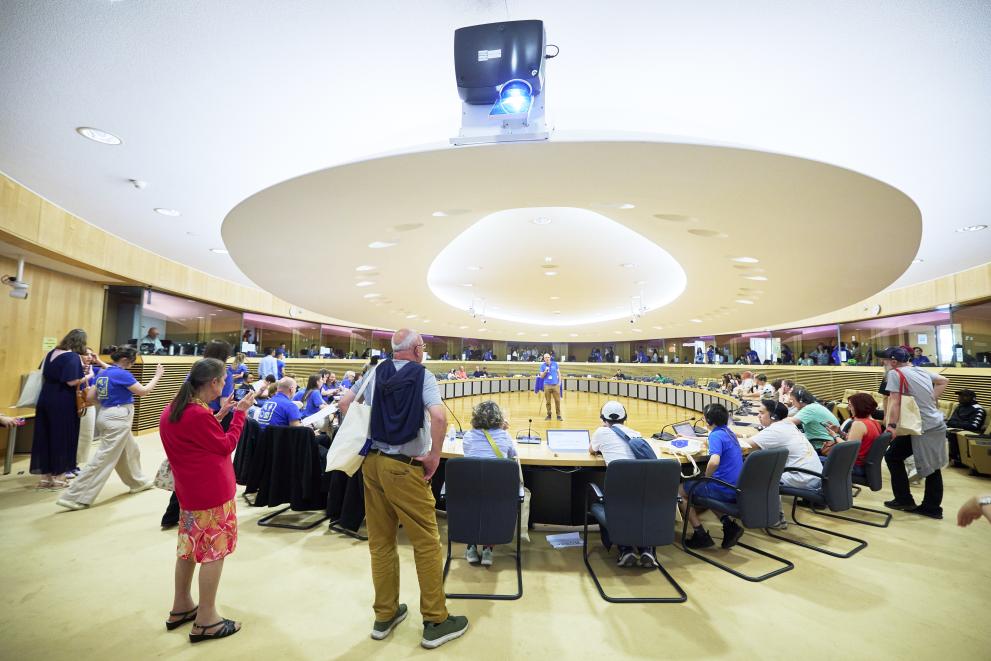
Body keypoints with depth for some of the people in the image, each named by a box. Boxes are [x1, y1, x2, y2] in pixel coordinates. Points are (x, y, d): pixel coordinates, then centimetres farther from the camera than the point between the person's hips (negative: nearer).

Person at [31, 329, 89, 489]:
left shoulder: (52, 353, 8)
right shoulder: (74, 357, -16)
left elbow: (45, 374, 19)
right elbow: (72, 382, -22)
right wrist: (87, 376, -6)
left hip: (45, 399, 8)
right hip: (63, 403, -7)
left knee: (44, 436, 13)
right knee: (62, 438, 4)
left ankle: (45, 476, 20)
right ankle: (58, 477, 13)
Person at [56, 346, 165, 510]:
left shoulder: (103, 373, 9)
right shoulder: (122, 374, -16)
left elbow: (90, 396, 10)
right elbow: (143, 391, -12)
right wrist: (158, 376, -3)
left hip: (106, 415, 10)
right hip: (118, 418, -10)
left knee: (131, 450, 21)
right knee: (105, 458, -4)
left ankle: (138, 482, 35)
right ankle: (75, 496, -1)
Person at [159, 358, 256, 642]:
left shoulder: (173, 410, 5)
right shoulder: (200, 415, -24)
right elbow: (226, 446, -14)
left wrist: (219, 415, 8)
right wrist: (239, 412, -11)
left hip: (189, 488, 9)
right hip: (212, 491, -9)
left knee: (189, 546, 20)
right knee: (214, 550, 2)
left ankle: (181, 608, 34)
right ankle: (206, 621, 11)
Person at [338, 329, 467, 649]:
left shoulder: (376, 372, 6)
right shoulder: (423, 376, -9)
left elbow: (344, 403, 12)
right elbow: (439, 416, -24)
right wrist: (435, 455, -12)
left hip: (372, 462, 6)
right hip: (404, 467, -6)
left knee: (380, 542, 15)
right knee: (427, 543, 6)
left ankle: (385, 616, 30)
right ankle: (436, 622, 16)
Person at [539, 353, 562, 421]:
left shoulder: (555, 364, 6)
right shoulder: (542, 366, 4)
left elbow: (558, 372, 11)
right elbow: (541, 376, 4)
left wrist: (559, 381, 3)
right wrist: (545, 371, -13)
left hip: (556, 385, 0)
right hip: (547, 385, 0)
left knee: (557, 400, 0)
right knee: (548, 401, 2)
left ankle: (558, 415, 9)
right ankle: (549, 415, 14)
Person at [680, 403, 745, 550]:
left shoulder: (716, 435, -19)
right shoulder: (728, 432, 9)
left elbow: (714, 462, -36)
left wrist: (706, 477, -17)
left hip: (724, 490, -9)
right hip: (737, 489, 9)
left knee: (679, 489, 7)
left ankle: (701, 535, 5)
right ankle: (729, 524, 16)